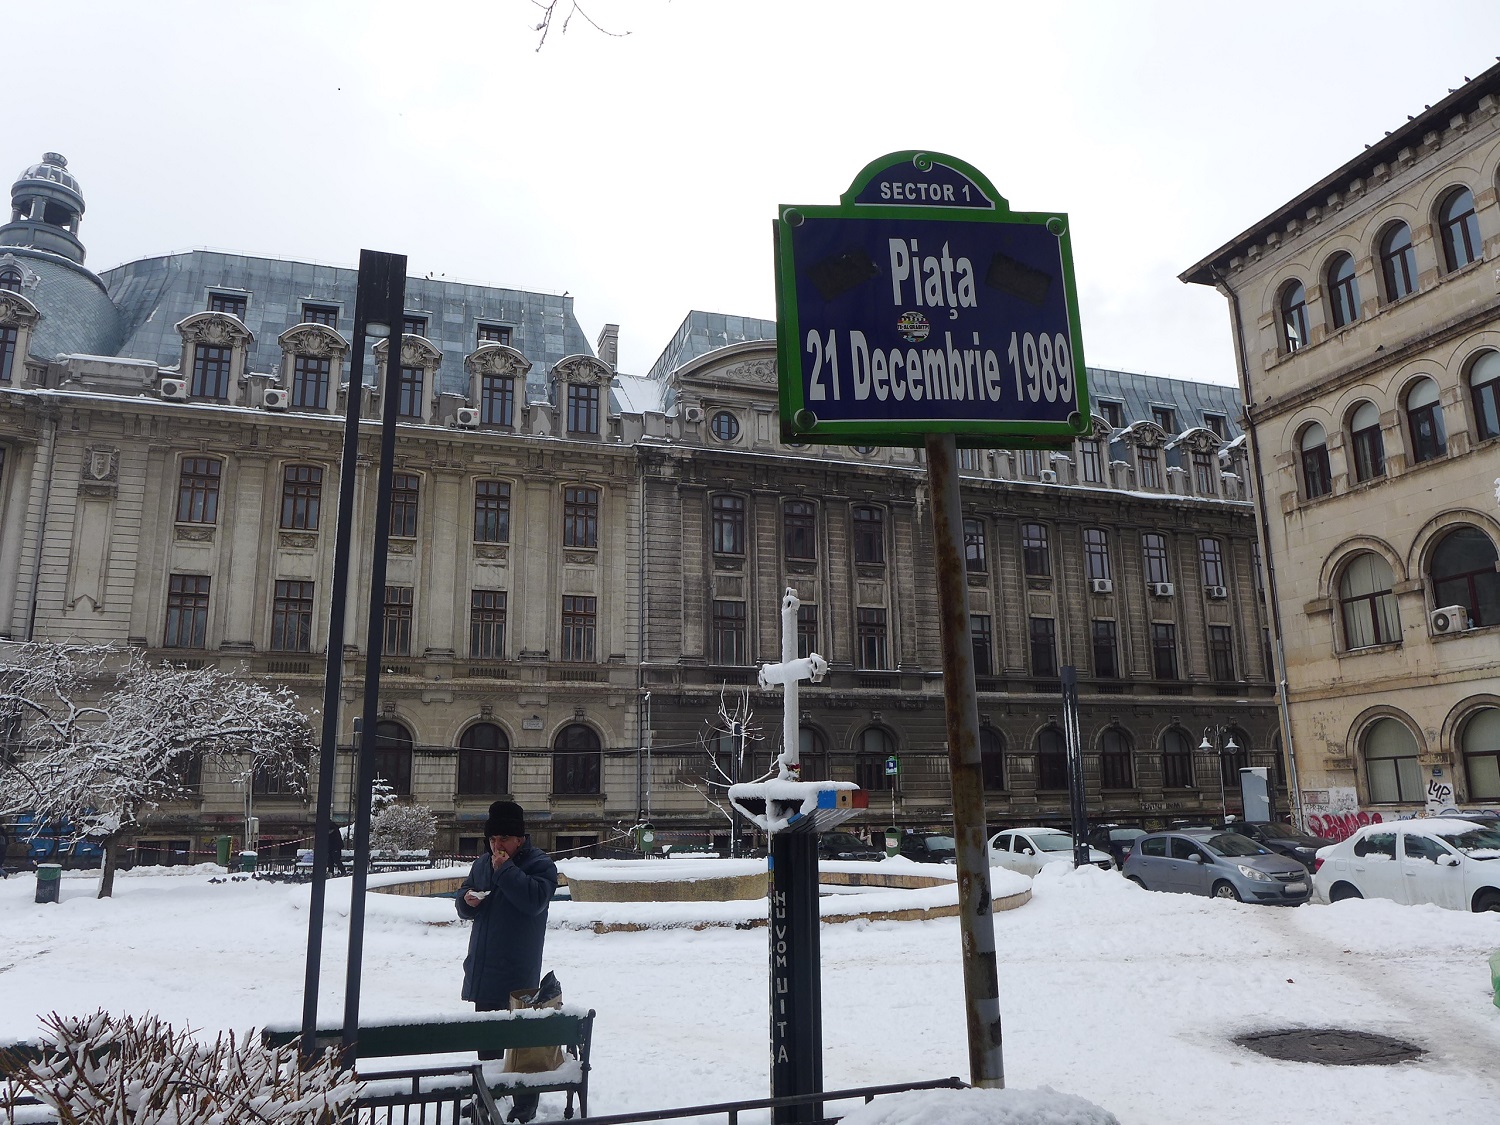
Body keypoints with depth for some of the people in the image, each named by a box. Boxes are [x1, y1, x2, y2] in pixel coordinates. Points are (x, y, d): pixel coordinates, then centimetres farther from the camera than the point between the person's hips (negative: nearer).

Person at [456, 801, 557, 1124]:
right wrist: (466, 899, -5)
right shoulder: (482, 864, 11)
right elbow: (464, 903, 18)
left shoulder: (539, 864, -10)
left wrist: (506, 870, -24)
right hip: (483, 970, 7)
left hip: (518, 973, -7)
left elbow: (535, 900, -26)